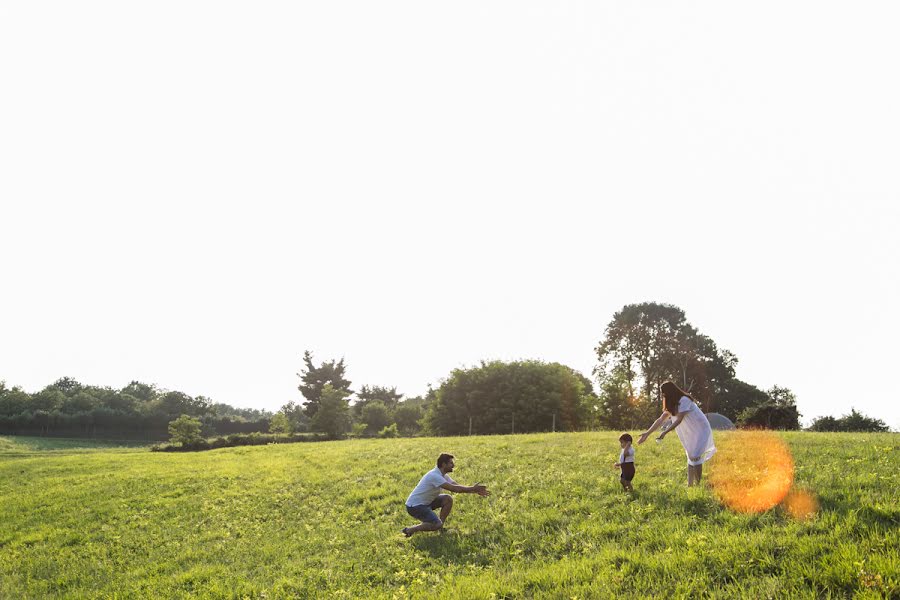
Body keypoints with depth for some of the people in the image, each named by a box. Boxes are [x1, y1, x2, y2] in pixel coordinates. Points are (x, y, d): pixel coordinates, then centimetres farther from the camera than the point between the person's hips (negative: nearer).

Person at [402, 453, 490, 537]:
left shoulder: (442, 475, 4)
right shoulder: (435, 476, -26)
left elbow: (457, 486, 3)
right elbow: (454, 488, -32)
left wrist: (476, 490, -9)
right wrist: (473, 489, -25)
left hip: (426, 502, 10)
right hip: (414, 506, -10)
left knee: (448, 499, -1)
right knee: (437, 525, -20)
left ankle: (441, 527, 9)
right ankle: (409, 530, -7)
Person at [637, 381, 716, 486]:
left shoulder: (684, 400, -21)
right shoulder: (671, 405, 6)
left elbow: (679, 420, -26)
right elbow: (660, 420, 4)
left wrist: (665, 432, -32)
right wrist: (647, 433, -2)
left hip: (701, 430, -9)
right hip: (690, 433, 9)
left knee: (695, 457, -17)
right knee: (690, 458, 10)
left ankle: (698, 485, -12)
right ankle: (690, 485, 14)